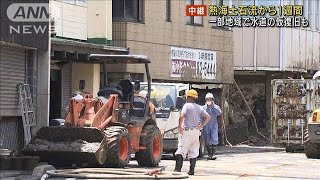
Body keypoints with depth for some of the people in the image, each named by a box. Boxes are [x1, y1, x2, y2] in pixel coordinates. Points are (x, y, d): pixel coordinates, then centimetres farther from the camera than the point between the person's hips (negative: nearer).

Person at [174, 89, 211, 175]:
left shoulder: (187, 105, -8)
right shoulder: (199, 107, 11)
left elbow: (182, 116, -23)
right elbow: (208, 117, 11)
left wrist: (179, 125, -12)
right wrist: (201, 126, 12)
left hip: (187, 130, -6)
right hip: (196, 131, 6)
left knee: (181, 150, -5)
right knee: (194, 152, 10)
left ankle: (178, 168, -15)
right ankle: (192, 170, 8)